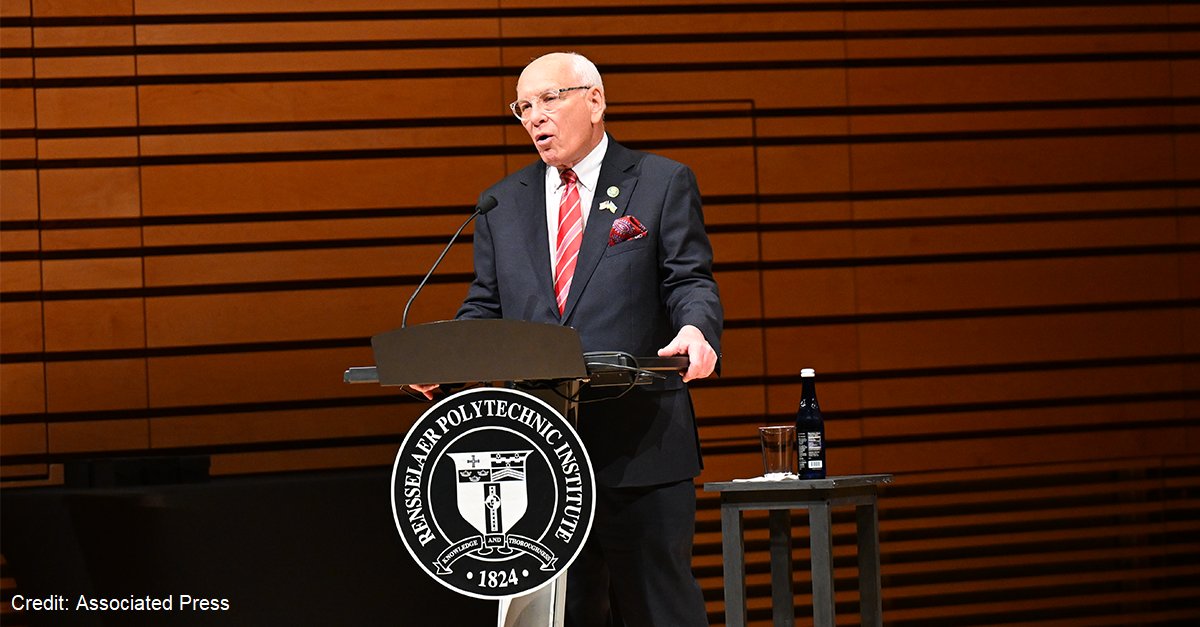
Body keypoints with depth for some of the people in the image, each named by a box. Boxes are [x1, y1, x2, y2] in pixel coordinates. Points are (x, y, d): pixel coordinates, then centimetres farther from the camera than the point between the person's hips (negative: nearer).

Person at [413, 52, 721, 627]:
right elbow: (485, 308, 15)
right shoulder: (502, 203, 16)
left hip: (639, 444, -4)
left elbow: (691, 282, -2)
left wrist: (695, 330, -25)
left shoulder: (663, 183, 5)